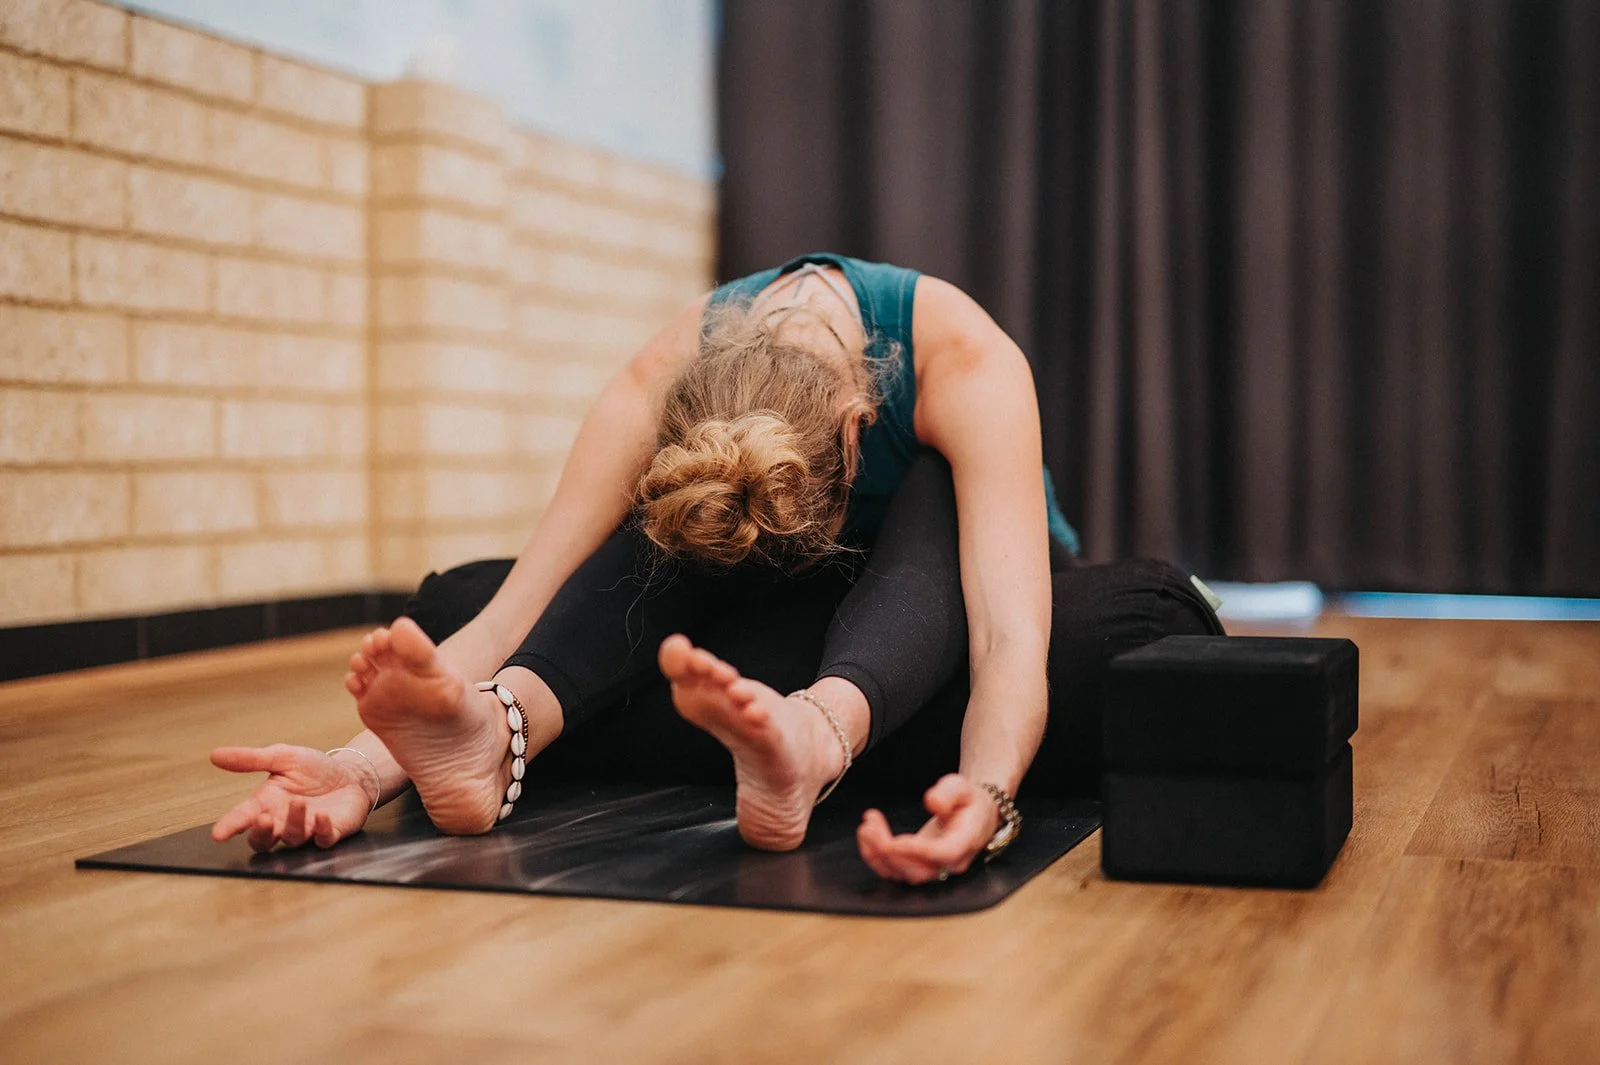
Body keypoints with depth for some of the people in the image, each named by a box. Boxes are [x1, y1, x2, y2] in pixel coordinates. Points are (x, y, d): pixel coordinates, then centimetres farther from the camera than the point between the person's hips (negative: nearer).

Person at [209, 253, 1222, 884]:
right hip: (800, 628, 2)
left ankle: (817, 733, -61)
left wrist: (989, 790, -71)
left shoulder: (962, 359, -37)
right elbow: (516, 604, -37)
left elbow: (1011, 633, -49)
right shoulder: (667, 384, -29)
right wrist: (369, 763, -54)